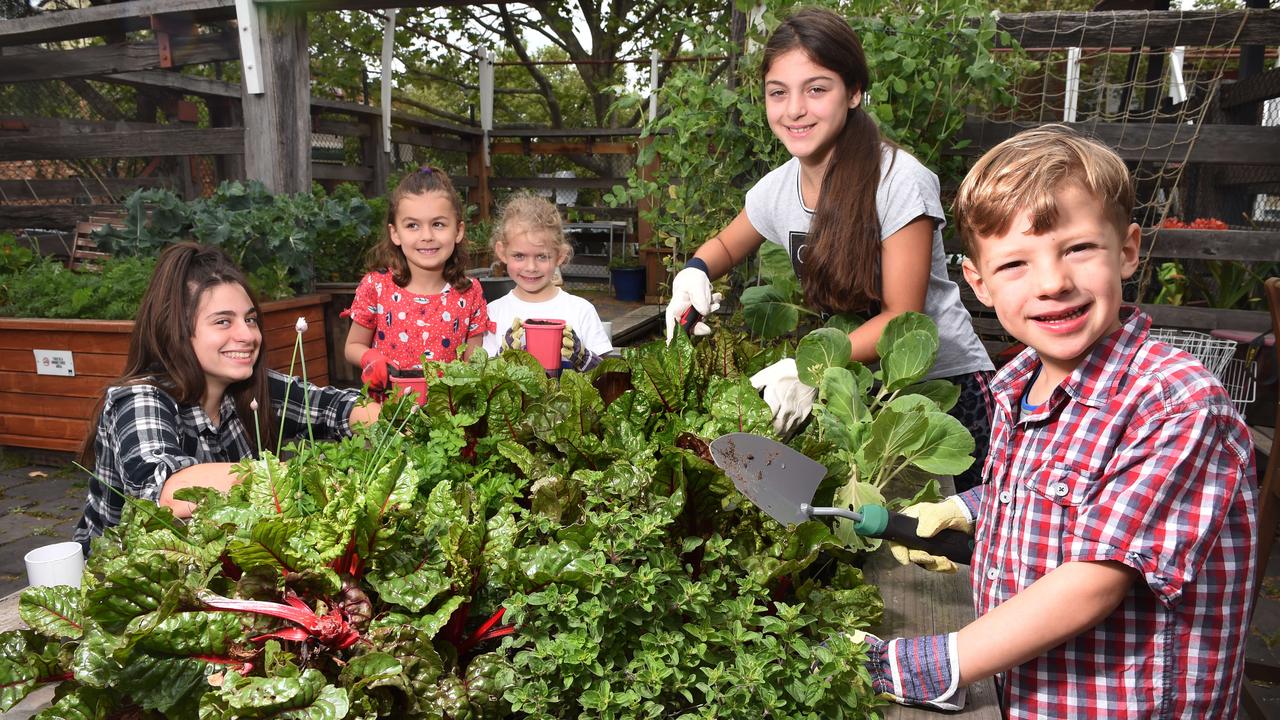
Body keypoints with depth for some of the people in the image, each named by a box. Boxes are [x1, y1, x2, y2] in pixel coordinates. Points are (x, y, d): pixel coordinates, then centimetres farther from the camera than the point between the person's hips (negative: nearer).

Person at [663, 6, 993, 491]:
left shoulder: (899, 180, -20)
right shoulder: (778, 189, -4)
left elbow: (903, 317, -20)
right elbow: (724, 246, 16)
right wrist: (694, 274, -6)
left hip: (946, 384, -4)